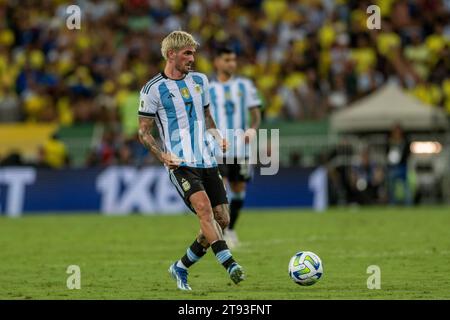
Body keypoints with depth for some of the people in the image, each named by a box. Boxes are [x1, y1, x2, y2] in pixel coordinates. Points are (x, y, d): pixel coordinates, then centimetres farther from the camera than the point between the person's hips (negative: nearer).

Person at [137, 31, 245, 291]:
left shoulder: (200, 81, 13)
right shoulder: (153, 89, -4)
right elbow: (144, 132, 0)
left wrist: (218, 136, 5)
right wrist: (163, 155, -16)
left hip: (207, 160, 6)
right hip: (181, 163, -6)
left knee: (222, 220, 1)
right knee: (204, 207, -28)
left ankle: (181, 268, 17)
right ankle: (230, 264, -34)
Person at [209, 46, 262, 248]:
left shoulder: (244, 85, 8)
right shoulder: (208, 89, 4)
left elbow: (256, 115, 8)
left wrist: (252, 129, -12)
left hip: (240, 147, 3)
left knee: (238, 190, 9)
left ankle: (230, 229, 28)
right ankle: (221, 234, -15)